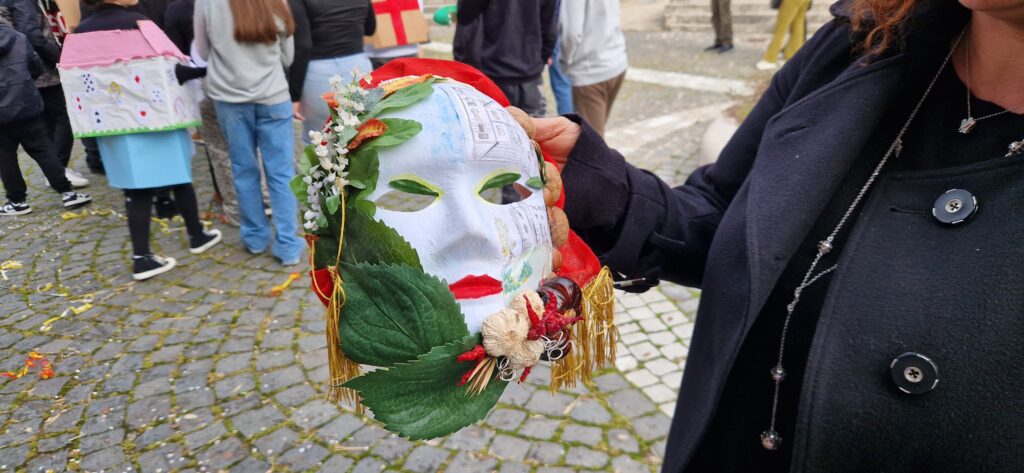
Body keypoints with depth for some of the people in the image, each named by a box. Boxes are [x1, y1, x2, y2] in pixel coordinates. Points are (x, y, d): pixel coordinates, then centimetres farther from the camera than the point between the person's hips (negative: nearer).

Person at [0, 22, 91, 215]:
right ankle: (66, 192, 4)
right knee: (43, 151, 7)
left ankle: (17, 201, 12)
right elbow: (37, 67, 7)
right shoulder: (19, 39, 0)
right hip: (27, 107, 3)